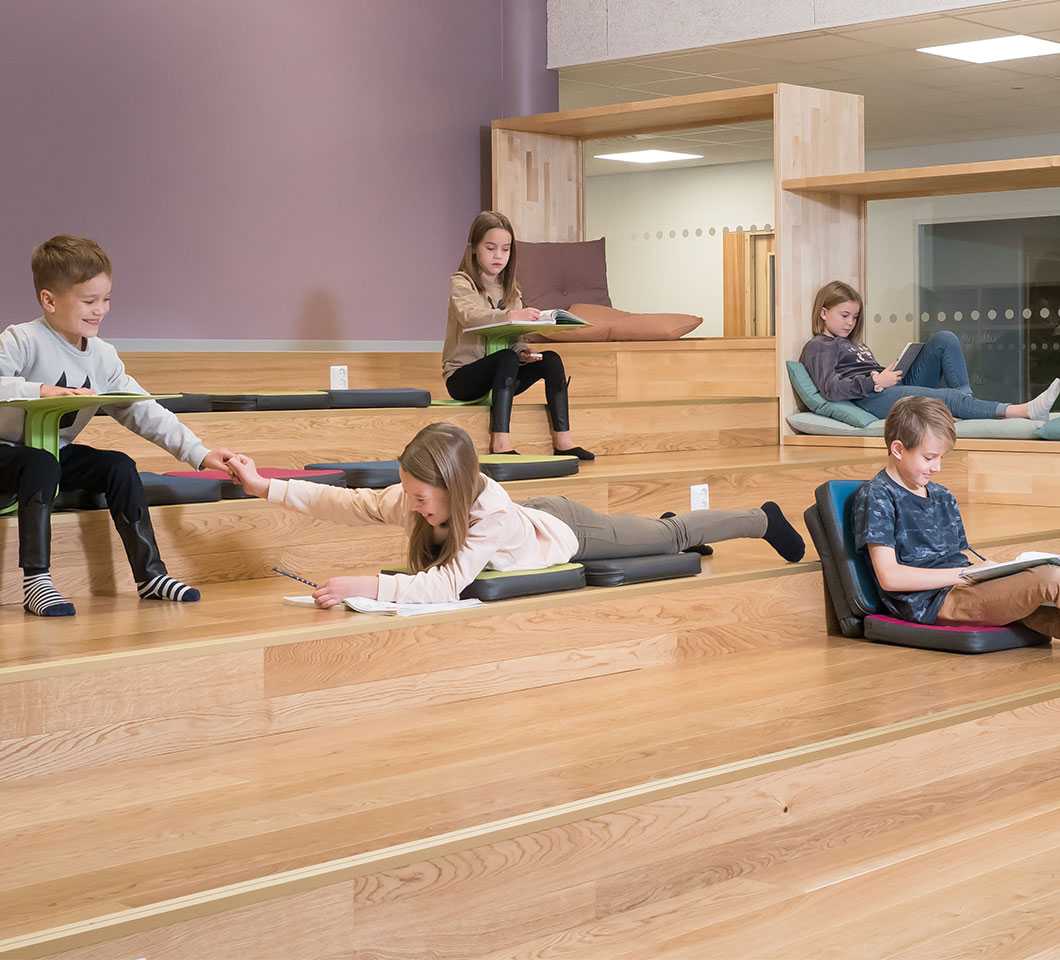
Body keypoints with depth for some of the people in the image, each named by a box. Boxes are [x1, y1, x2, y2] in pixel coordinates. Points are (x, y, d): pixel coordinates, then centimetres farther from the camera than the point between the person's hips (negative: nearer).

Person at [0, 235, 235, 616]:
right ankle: (36, 581, -31)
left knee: (119, 467, -13)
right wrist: (40, 390, -43)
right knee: (41, 463, -35)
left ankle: (149, 574, -7)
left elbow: (144, 412, -5)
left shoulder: (103, 357, -1)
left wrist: (199, 453, -14)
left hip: (57, 454, 6)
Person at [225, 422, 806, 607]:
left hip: (567, 532, -5)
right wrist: (267, 488, -36)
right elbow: (350, 503, -29)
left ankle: (764, 520, 41)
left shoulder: (487, 514, -48)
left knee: (672, 537, 18)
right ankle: (665, 516, 65)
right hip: (539, 516, 5)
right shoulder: (414, 498, -31)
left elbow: (447, 585, -57)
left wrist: (367, 586, -66)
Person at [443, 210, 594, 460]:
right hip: (463, 377, -6)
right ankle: (501, 443, -42)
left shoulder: (510, 289, 14)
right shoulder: (461, 283, -5)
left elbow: (514, 337, 8)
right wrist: (509, 316, -44)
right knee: (508, 357, -34)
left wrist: (522, 352, -16)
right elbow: (470, 315, -27)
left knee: (551, 359, -15)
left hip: (500, 375, 6)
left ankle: (562, 441, -21)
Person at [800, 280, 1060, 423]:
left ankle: (967, 401, -17)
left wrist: (890, 375, 4)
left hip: (901, 386, 9)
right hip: (874, 399, -9)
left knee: (945, 339, -4)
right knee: (948, 397, -28)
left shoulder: (851, 344, 34)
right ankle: (1026, 410, -35)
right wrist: (876, 381, -17)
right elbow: (830, 388, -14)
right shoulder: (819, 347, 4)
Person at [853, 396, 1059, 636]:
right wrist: (961, 575, -12)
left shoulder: (943, 497, 23)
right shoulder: (875, 497, -3)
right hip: (930, 603, -8)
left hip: (964, 589, 8)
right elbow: (889, 577, -11)